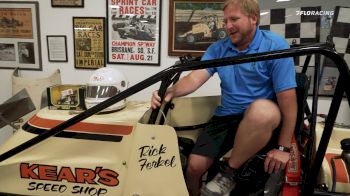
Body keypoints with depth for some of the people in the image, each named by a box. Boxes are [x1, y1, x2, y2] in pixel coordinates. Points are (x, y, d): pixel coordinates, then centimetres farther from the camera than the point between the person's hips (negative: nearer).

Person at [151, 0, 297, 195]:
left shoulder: (275, 45, -10)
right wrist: (170, 92, -30)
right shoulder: (217, 49, 5)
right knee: (194, 166, -10)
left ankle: (231, 171, -16)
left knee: (262, 109, -38)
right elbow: (196, 77, -8)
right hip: (227, 117, 4)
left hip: (263, 118, -3)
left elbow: (288, 97, -14)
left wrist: (283, 147, -16)